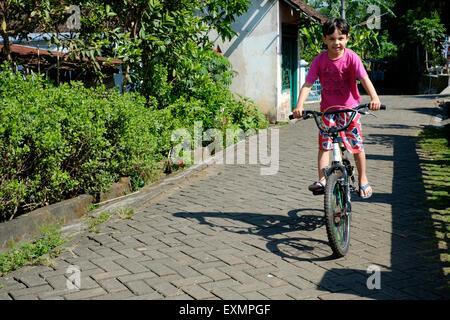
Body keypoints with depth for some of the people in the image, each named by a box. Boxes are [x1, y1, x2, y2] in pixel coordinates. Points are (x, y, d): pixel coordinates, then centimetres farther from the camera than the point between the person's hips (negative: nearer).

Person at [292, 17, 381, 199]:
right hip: (328, 108, 2)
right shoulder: (319, 60, -9)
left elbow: (364, 79, -23)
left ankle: (363, 180, 18)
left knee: (356, 144, 1)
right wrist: (299, 106, -26)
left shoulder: (351, 58, -14)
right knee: (324, 144, -5)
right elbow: (308, 84, -13)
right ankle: (322, 179, 1)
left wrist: (374, 97, -40)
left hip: (350, 108, -1)